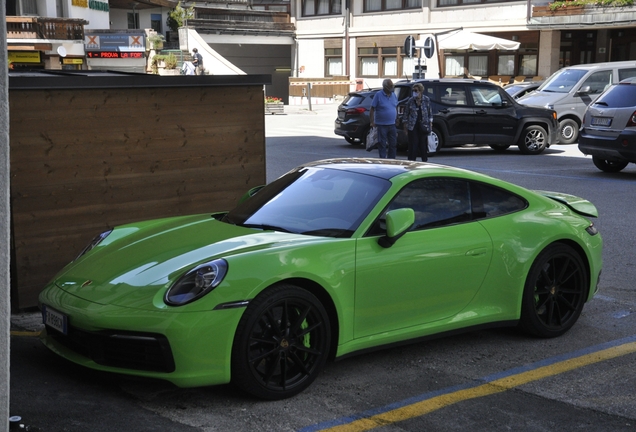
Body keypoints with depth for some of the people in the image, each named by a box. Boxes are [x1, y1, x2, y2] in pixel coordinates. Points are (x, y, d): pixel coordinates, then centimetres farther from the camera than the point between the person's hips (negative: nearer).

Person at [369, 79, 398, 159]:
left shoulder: (394, 95, 10)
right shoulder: (378, 95, -7)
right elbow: (372, 109, -7)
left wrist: (397, 120, 14)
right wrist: (372, 122, -13)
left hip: (392, 125, 5)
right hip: (381, 125, -5)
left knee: (393, 144, 7)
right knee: (382, 144, -1)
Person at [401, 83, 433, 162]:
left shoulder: (426, 100, 2)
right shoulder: (410, 100, -2)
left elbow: (430, 112, 9)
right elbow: (405, 114, 3)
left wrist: (430, 124, 5)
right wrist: (405, 126, 0)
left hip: (423, 125, 1)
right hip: (413, 126, -1)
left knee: (423, 143, 7)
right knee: (413, 144, -3)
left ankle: (425, 160, 19)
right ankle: (412, 160, 4)